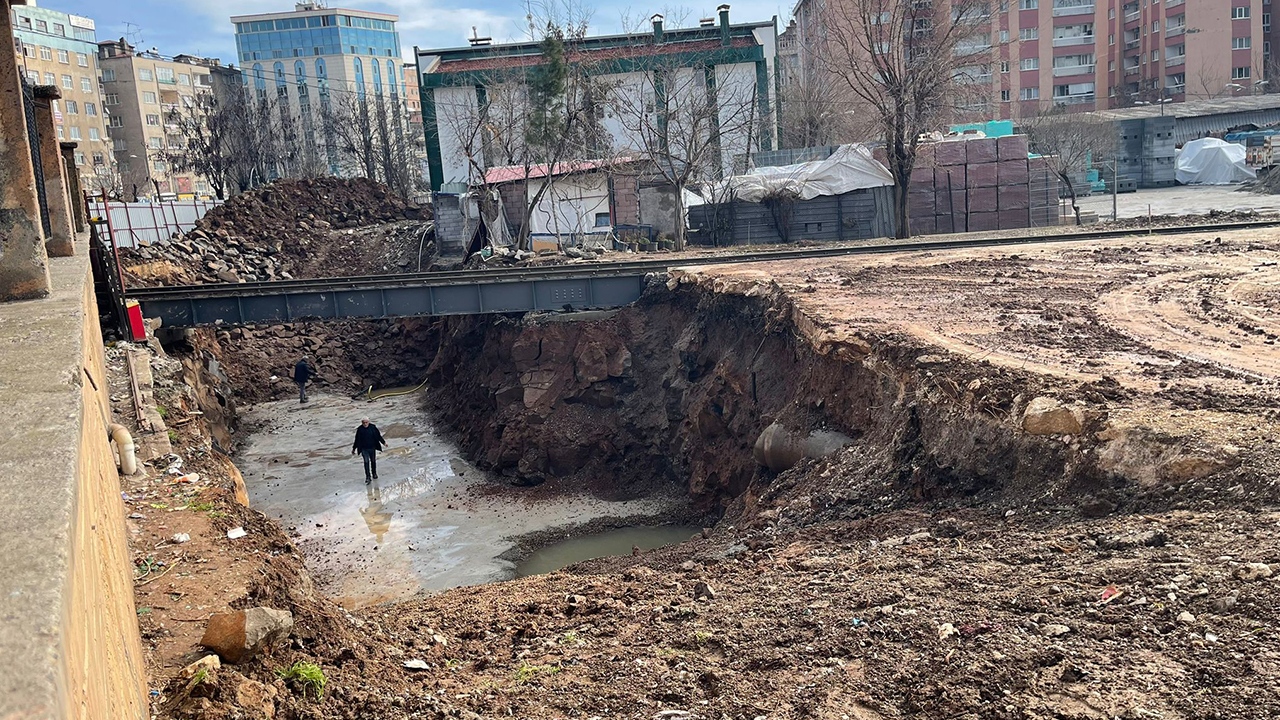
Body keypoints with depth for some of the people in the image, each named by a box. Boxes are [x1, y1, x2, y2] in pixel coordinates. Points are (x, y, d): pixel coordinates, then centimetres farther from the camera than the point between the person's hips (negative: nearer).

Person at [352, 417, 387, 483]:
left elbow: (378, 436, 5)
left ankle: (374, 474, 33)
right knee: (366, 462, -7)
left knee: (373, 461, 14)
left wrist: (383, 442, 9)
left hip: (372, 448, 2)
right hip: (364, 449, -2)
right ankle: (368, 477, -4)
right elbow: (357, 440, 0)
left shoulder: (373, 427, -6)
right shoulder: (359, 429, -9)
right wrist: (354, 449, 5)